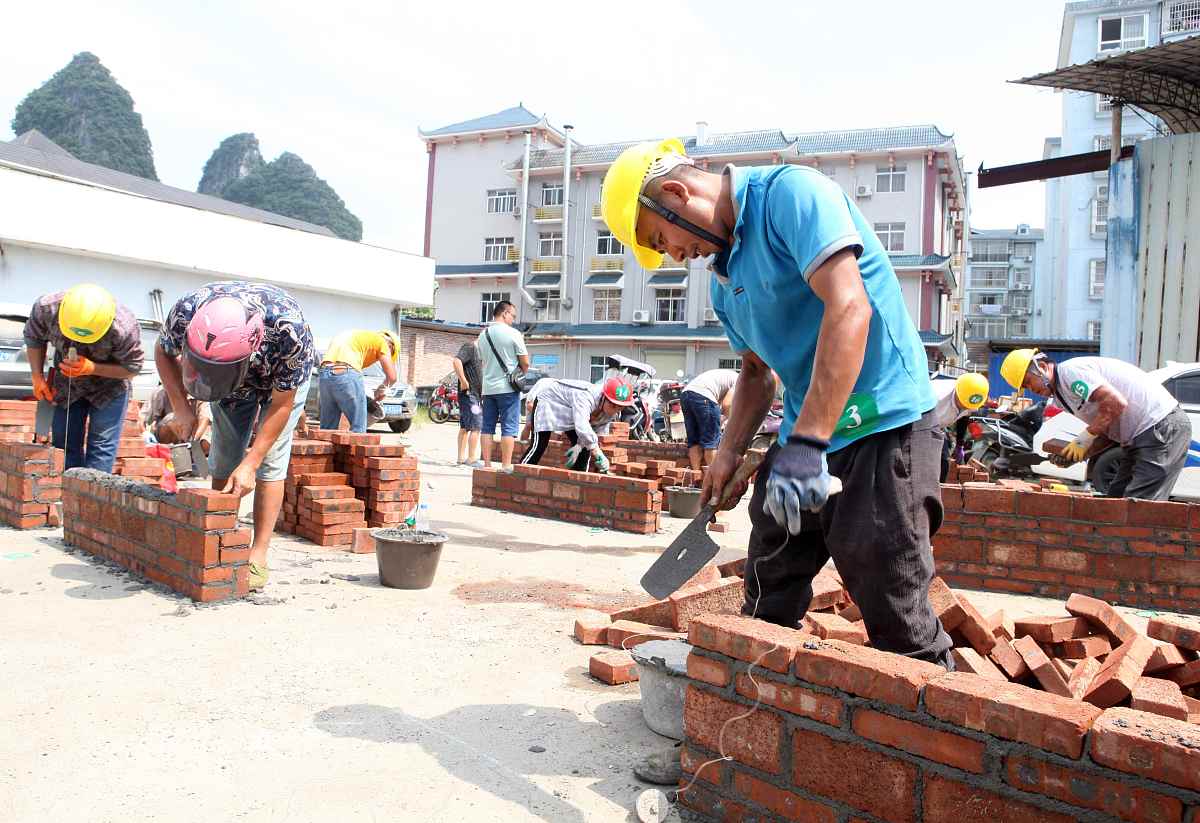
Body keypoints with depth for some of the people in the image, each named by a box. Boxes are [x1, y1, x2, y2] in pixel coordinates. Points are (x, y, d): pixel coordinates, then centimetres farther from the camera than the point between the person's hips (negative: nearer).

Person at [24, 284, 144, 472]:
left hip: (109, 384, -3)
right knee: (63, 442, 5)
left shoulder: (124, 328, -36)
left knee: (102, 445, -8)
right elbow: (33, 338, -3)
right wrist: (37, 377, -10)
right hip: (65, 384, 4)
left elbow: (132, 367, -20)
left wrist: (92, 368, -33)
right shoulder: (46, 308, -26)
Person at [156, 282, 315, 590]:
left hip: (284, 378, -3)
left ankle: (258, 556, -8)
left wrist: (250, 465, -30)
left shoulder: (287, 327, -44)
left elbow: (282, 404, -29)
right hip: (236, 382, 3)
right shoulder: (186, 312, -35)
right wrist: (181, 407, -19)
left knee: (271, 462, -13)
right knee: (224, 461, -2)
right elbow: (164, 352, -8)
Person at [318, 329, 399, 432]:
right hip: (346, 374, -7)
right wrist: (382, 389, 29)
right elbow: (391, 377, 8)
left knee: (327, 427, 14)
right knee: (358, 427, 2)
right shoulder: (381, 341, 13)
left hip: (324, 374, 7)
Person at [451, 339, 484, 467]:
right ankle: (472, 459, -7)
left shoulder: (478, 349, 19)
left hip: (475, 394, 10)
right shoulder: (470, 346, -11)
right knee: (475, 427, -10)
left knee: (464, 427, 11)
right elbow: (456, 361, -26)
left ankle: (462, 457, 15)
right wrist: (463, 381, -24)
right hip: (469, 393, -10)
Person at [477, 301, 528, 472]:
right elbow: (525, 363, -7)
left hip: (488, 388, 6)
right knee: (508, 427, -2)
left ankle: (486, 463, 11)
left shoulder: (483, 335, 10)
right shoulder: (513, 334, -9)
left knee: (488, 427, 9)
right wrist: (521, 374, 11)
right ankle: (506, 465, -3)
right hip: (508, 387, -6)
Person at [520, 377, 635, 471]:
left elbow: (596, 431, -7)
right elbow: (582, 427, -56)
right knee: (538, 446, -16)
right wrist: (599, 456, -59)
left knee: (585, 447, -3)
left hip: (570, 415, 7)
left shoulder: (612, 412, -18)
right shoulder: (585, 396, -44)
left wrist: (578, 446, -23)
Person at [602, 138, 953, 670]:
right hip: (806, 434, 9)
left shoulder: (791, 192, -13)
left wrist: (806, 444, -32)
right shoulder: (724, 273, 13)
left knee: (895, 618, -4)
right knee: (768, 601, 15)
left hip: (884, 424, -8)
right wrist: (729, 454, 9)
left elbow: (849, 307, -26)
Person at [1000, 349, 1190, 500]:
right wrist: (1077, 455, 0)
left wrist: (1083, 439, -16)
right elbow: (1108, 433, 16)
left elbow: (1116, 402, -25)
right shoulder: (1062, 391, 17)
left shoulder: (1070, 370, -13)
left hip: (1161, 426, -11)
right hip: (1145, 433, 11)